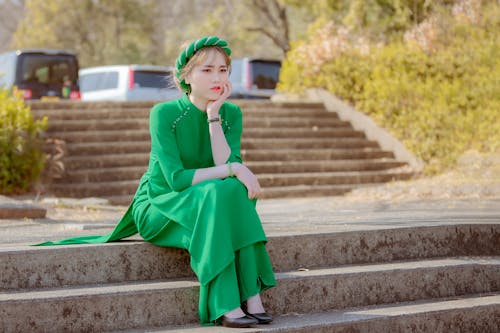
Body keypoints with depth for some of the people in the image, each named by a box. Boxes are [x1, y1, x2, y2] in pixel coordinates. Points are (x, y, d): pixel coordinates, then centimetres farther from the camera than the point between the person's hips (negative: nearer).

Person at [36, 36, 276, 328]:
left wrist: (213, 115, -20)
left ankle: (251, 295, -31)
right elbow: (176, 179, -24)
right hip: (157, 209, -4)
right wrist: (232, 169, -31)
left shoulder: (231, 114, -1)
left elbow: (227, 165, -17)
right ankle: (224, 305, -38)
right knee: (217, 193, -34)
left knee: (236, 191, -29)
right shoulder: (164, 113, -15)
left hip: (207, 209, 4)